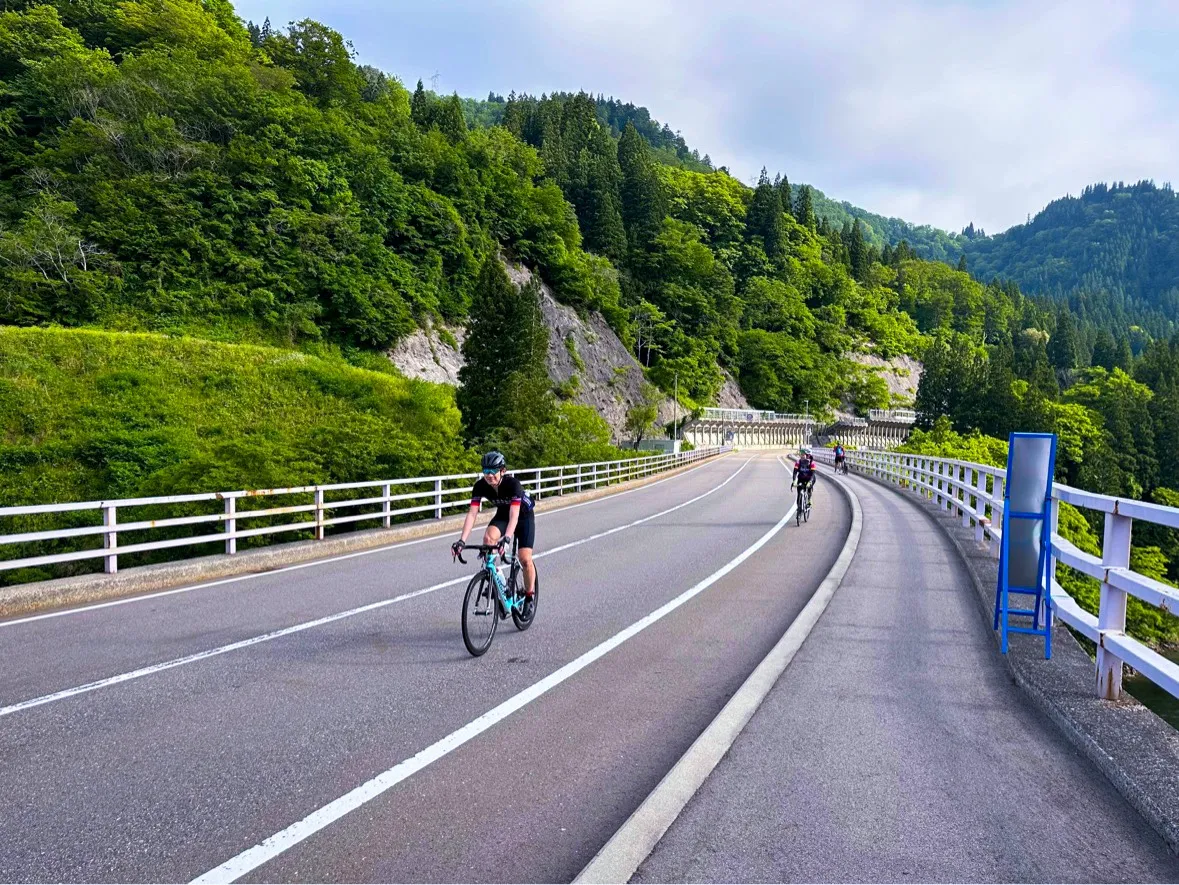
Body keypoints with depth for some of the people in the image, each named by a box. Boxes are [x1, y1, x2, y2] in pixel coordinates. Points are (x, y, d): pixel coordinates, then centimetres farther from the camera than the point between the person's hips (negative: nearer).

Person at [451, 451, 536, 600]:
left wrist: (506, 538, -59)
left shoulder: (513, 484, -35)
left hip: (524, 516, -3)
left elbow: (514, 516, -44)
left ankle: (529, 596, 10)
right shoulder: (480, 486, -24)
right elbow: (472, 513, -28)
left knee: (525, 559, -13)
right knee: (488, 538, -28)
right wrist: (462, 540, -39)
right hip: (502, 515, 3)